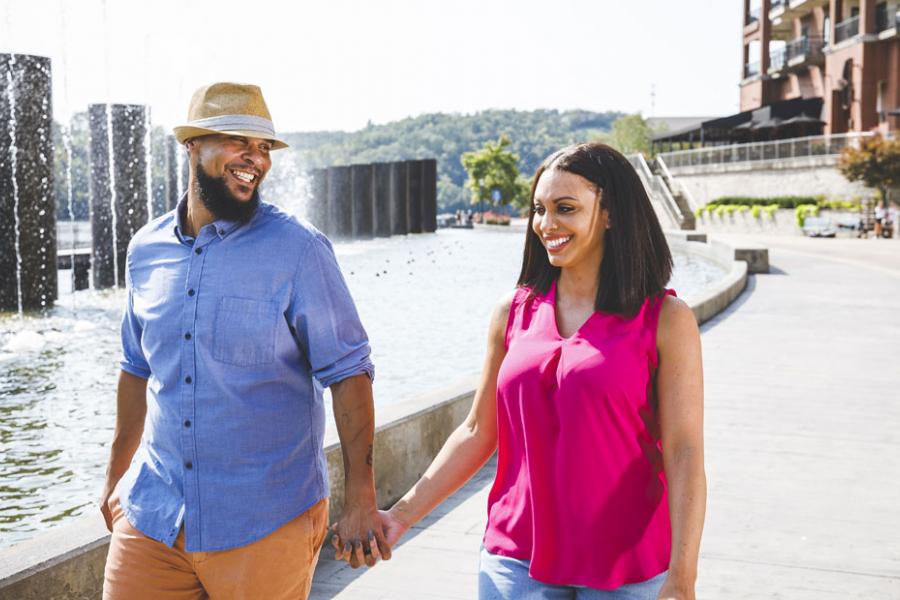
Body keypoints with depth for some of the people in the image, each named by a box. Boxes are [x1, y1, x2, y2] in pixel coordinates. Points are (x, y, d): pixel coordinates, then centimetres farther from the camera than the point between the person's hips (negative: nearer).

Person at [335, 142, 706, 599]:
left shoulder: (665, 320, -7)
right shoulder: (513, 313, 3)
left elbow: (684, 453, -10)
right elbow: (478, 432, 8)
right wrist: (402, 515, 3)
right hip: (517, 559, 3)